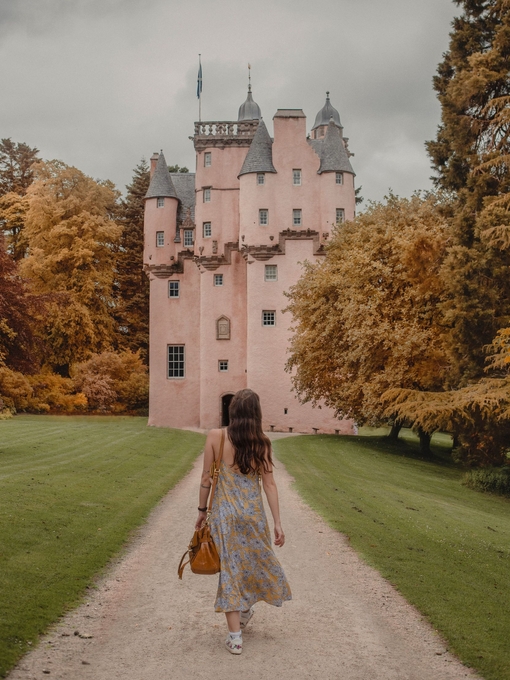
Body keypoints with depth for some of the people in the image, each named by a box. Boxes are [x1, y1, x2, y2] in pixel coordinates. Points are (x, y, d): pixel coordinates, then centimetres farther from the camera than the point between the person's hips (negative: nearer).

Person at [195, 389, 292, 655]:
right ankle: (246, 609, 45)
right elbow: (269, 484, -4)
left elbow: (206, 478, -4)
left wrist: (202, 509, 9)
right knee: (255, 560, 24)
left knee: (230, 567, 5)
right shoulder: (261, 443, -5)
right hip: (253, 511, 1)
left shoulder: (215, 437, -8)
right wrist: (278, 522, 0)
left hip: (224, 512, -1)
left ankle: (235, 636, 7)